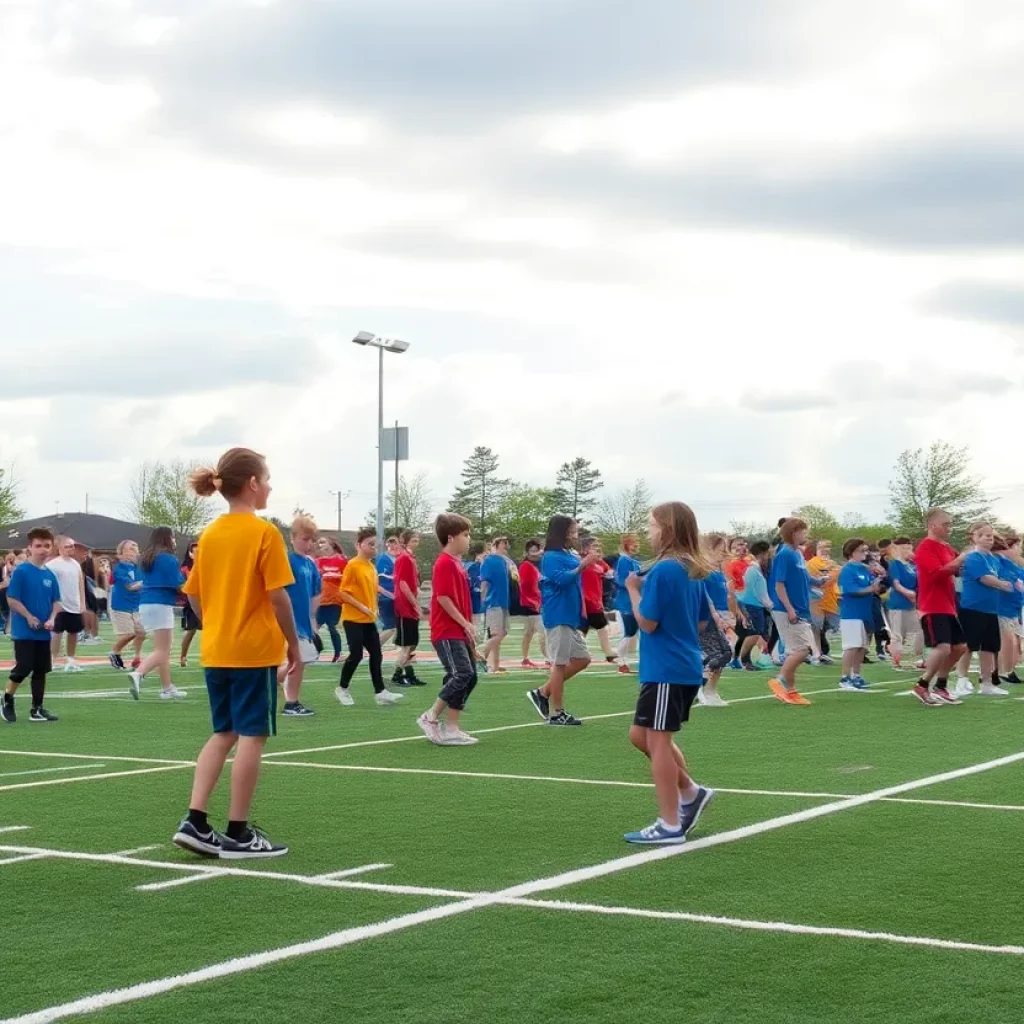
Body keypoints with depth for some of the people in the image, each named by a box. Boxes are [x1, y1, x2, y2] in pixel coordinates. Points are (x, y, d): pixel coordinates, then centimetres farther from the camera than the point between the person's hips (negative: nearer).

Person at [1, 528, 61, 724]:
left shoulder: (50, 574, 6)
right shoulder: (20, 571, -12)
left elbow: (56, 601, 10)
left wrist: (52, 619, -7)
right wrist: (29, 617, -17)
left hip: (43, 632, 6)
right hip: (24, 630, -6)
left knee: (41, 670, 8)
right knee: (23, 668, -6)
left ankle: (37, 709, 16)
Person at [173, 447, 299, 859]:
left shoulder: (209, 534, 8)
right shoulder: (264, 533, -12)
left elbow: (193, 594, 11)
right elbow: (278, 595, -14)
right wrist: (293, 642, -4)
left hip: (215, 651, 7)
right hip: (256, 651, -7)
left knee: (223, 733, 15)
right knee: (251, 736, 1)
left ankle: (194, 822, 6)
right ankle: (238, 834, 4)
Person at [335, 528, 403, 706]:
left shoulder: (372, 566, 10)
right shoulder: (352, 565, -13)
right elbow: (343, 593, -15)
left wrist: (374, 608, 8)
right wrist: (362, 607, -19)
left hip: (369, 619, 8)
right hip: (353, 619, -8)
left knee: (376, 654, 3)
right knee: (356, 654, -7)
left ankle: (380, 692, 4)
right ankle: (342, 688, 11)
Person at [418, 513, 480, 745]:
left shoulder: (457, 563, 17)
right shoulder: (445, 563, -13)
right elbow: (443, 597, -20)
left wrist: (468, 628, 20)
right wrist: (465, 623, -16)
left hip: (459, 632, 10)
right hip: (447, 632, -10)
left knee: (469, 677, 7)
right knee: (462, 674, -17)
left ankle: (450, 728, 10)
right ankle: (430, 717, -7)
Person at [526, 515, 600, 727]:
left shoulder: (570, 555, 14)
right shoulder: (551, 557, -12)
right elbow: (562, 579, -26)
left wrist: (587, 561, 10)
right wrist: (582, 565, -31)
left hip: (570, 617, 9)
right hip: (558, 617, -9)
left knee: (582, 658, 12)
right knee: (560, 663, -3)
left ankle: (542, 693, 15)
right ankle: (556, 713, 4)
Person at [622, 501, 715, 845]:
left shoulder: (662, 570, -17)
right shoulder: (693, 571, 11)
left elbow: (647, 622, -15)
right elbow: (701, 623, 18)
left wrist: (633, 589, -4)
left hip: (665, 670, -9)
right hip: (685, 668, 9)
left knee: (657, 740, -2)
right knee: (641, 735, 19)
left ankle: (669, 826, 1)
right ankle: (691, 793, 21)